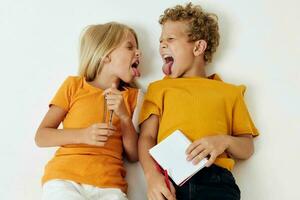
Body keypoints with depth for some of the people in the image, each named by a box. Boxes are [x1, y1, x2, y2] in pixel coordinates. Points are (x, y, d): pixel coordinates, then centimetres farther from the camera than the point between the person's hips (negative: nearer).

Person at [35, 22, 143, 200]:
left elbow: (134, 155, 9)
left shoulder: (131, 95, 14)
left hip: (108, 185, 2)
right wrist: (82, 135, -11)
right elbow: (41, 137, 4)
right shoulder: (74, 85, 8)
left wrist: (125, 117, -5)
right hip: (65, 178, -2)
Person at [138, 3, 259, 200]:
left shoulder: (229, 91, 19)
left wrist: (224, 141, -5)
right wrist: (152, 175, -12)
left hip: (216, 180, 0)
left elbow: (247, 148, 17)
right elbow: (147, 137, 6)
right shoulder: (159, 87, 19)